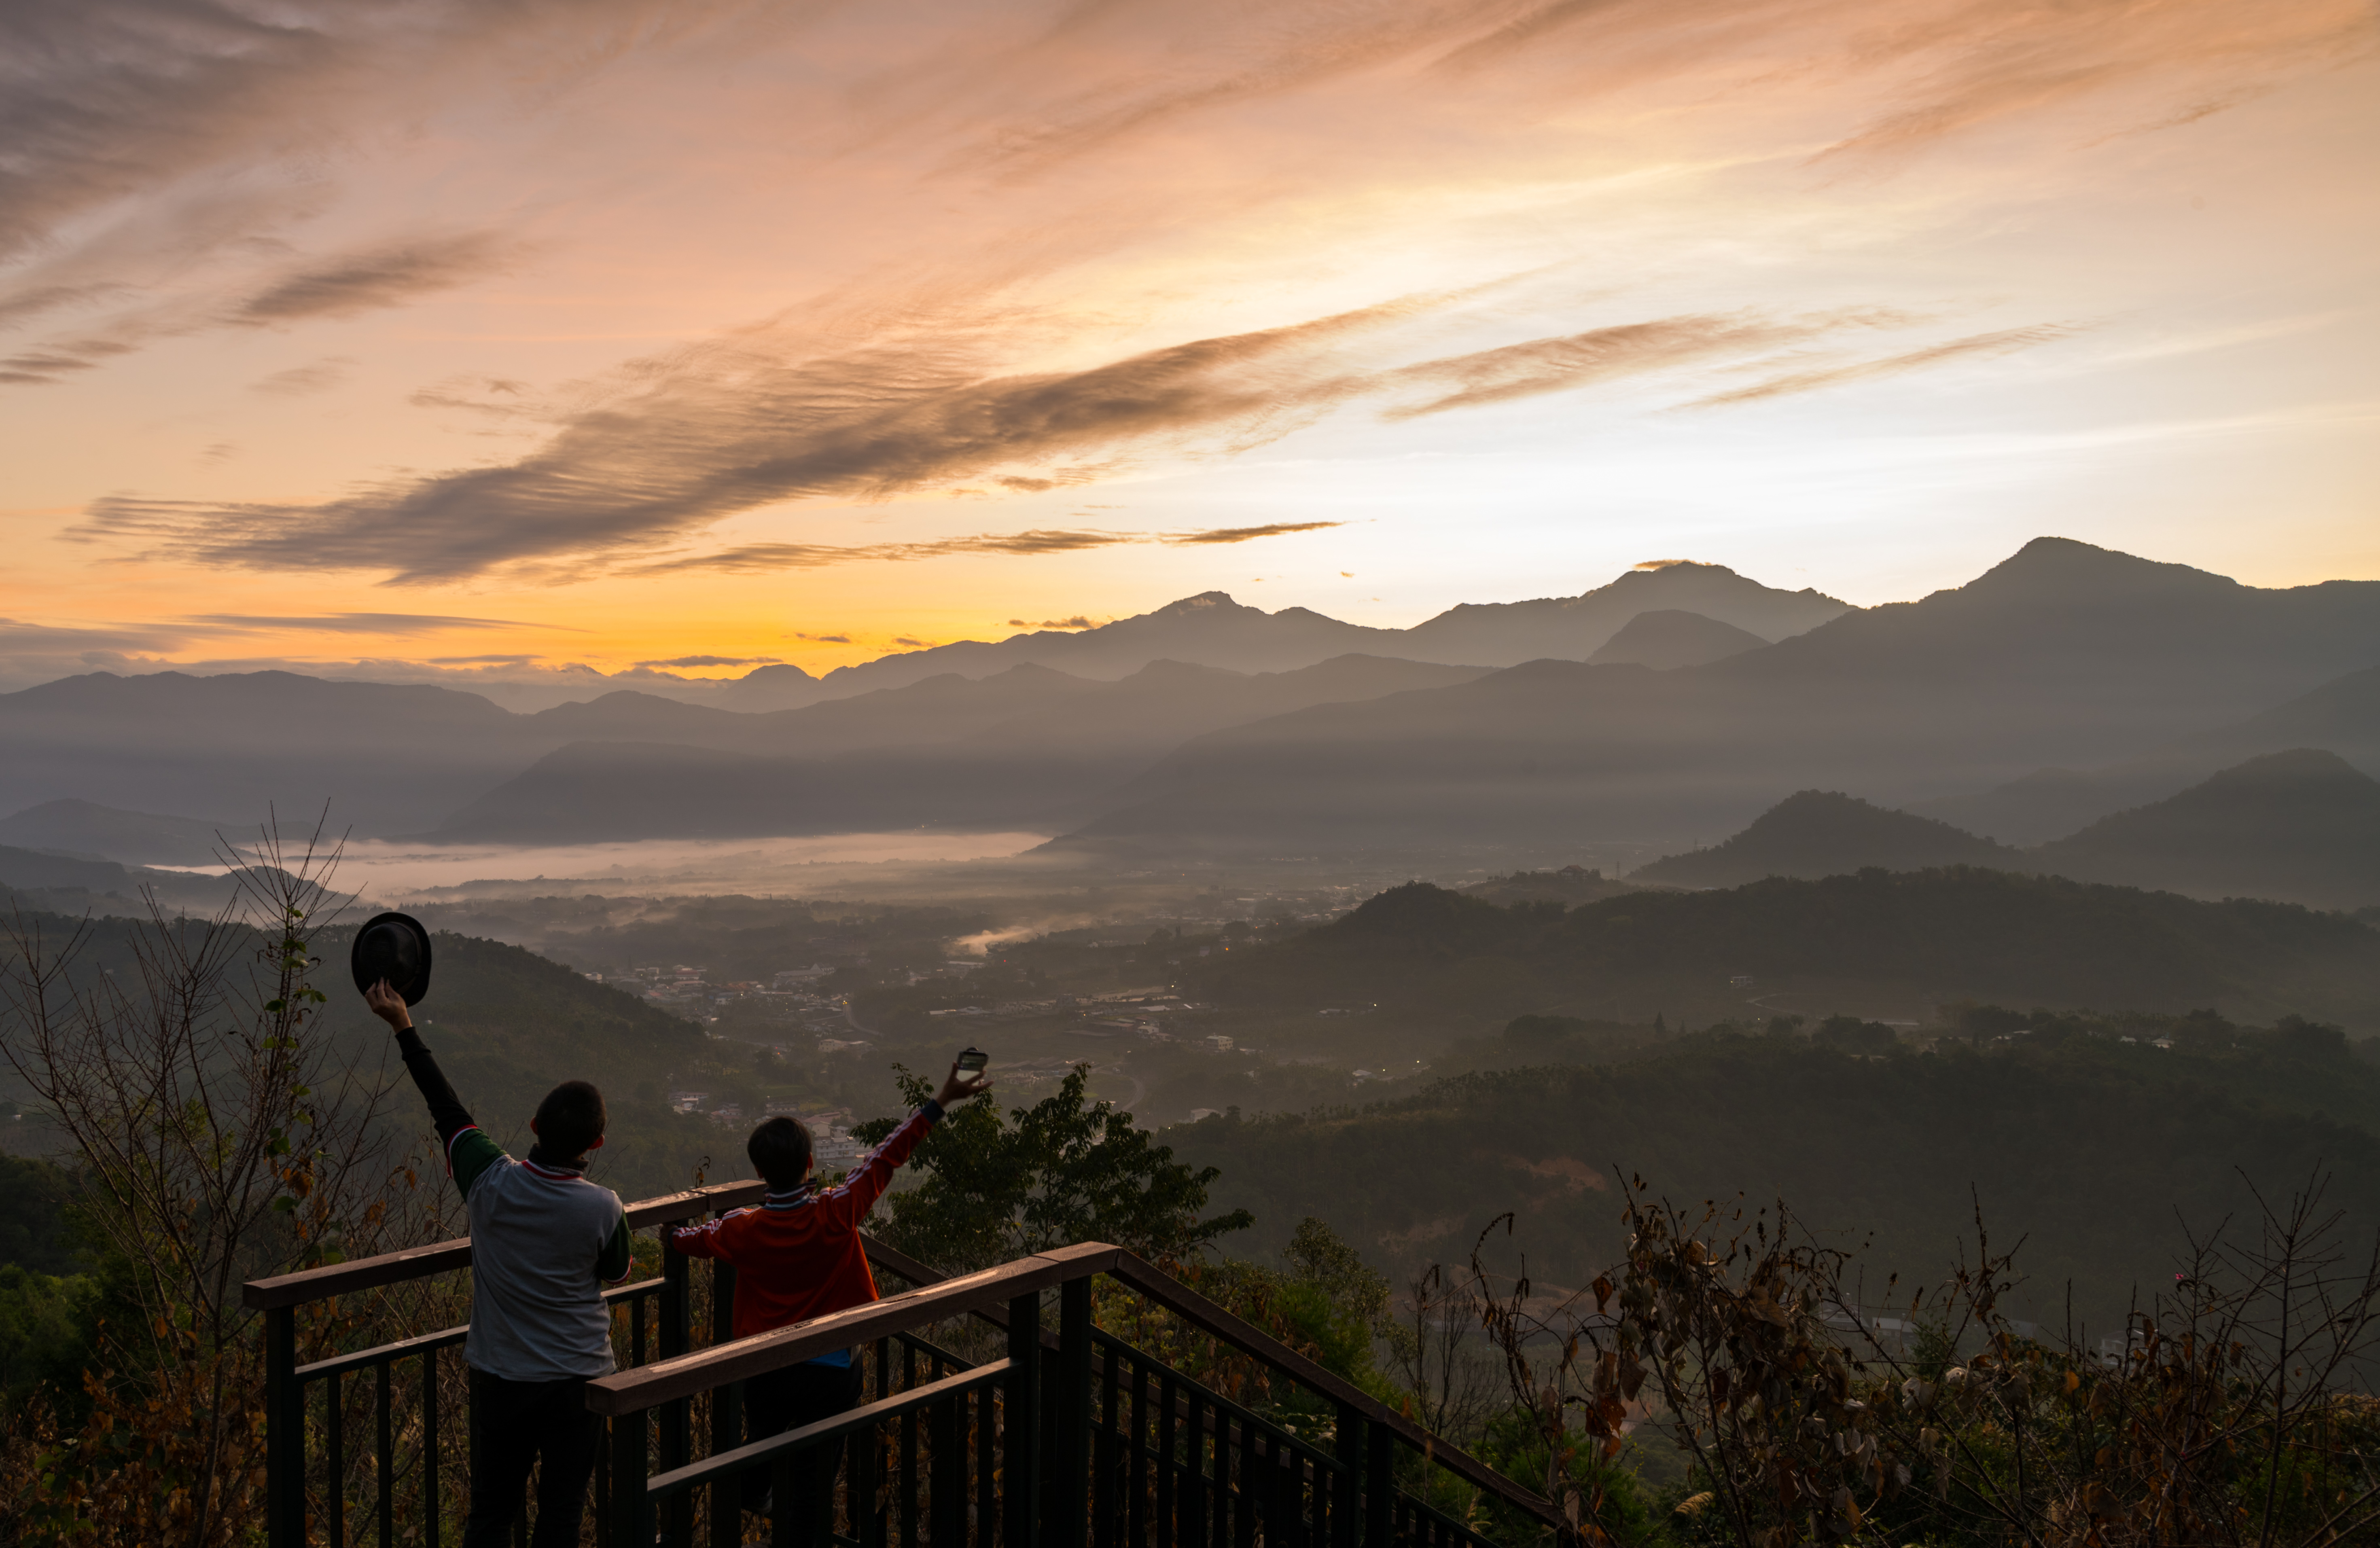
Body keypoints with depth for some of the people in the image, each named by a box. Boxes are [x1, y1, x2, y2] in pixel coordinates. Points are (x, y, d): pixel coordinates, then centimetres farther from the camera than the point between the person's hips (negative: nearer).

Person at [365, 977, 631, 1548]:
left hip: (500, 1378, 2)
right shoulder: (603, 1209, -19)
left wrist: (403, 1026, 5)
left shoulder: (491, 1184, -16)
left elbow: (448, 1110, -3)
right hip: (577, 1379, -2)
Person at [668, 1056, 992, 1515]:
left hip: (764, 1371, 2)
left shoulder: (743, 1230, -10)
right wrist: (941, 1102, 0)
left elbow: (690, 1239, 12)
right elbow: (886, 1158, -9)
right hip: (830, 1371, -2)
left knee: (760, 1446, 25)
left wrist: (673, 1233, 37)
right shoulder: (836, 1214, -16)